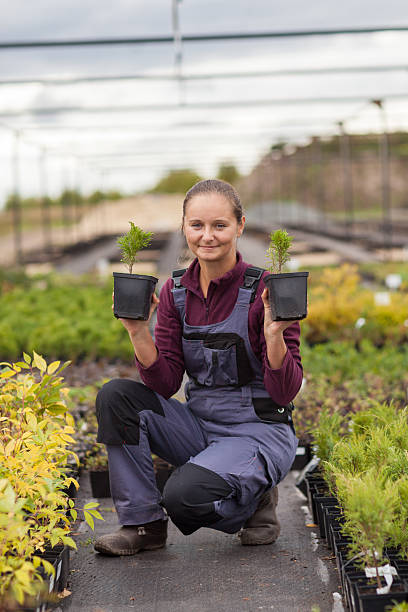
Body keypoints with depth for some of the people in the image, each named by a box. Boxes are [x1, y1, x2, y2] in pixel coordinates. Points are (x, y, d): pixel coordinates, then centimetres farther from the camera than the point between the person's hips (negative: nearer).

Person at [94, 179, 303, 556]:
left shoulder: (263, 291, -14)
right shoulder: (175, 291, 2)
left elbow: (286, 393, -16)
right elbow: (164, 385, -3)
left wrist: (274, 332, -31)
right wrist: (138, 331, -16)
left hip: (260, 433, -5)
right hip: (200, 424, 6)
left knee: (184, 495, -31)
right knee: (115, 396, -15)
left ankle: (254, 497, 4)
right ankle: (143, 523, -5)